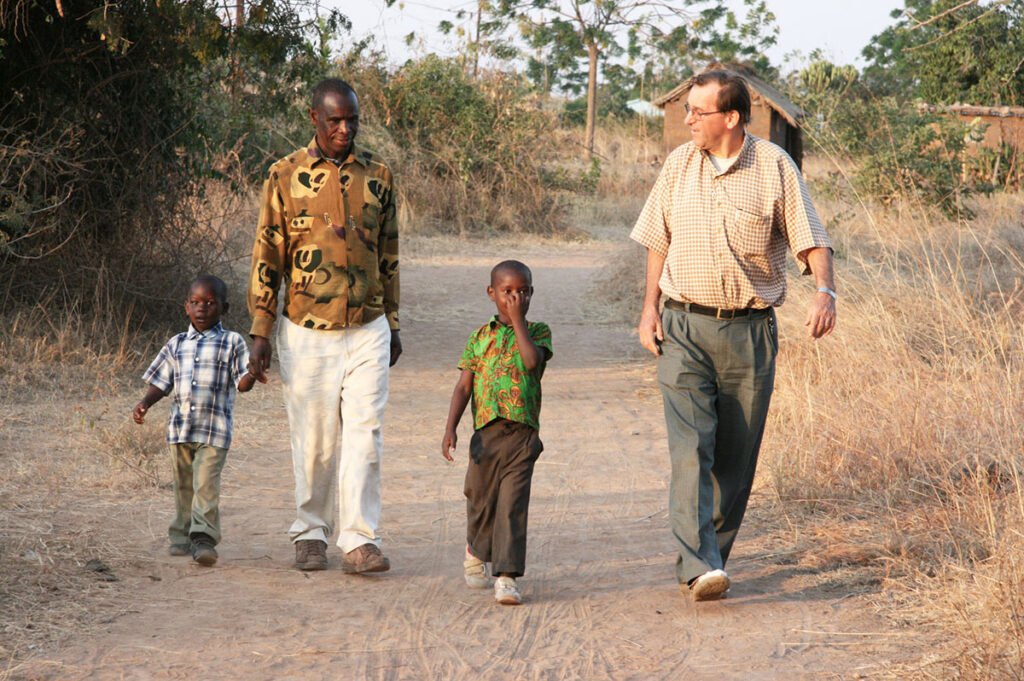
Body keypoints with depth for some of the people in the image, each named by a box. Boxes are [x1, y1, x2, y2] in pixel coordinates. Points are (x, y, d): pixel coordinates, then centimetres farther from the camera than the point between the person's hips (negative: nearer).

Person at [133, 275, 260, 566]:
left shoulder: (232, 343, 2)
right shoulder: (176, 345, 12)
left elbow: (242, 384, -3)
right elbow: (161, 383, 15)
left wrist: (254, 371, -24)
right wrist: (144, 404, -1)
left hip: (214, 430, -4)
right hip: (180, 427, 4)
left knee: (206, 484, -14)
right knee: (184, 486, 13)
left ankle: (203, 539, -17)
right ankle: (182, 536, 24)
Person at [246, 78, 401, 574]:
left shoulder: (377, 175, 6)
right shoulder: (286, 176, -3)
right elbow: (267, 257, -1)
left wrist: (392, 324, 15)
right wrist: (260, 333, -5)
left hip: (368, 332, 2)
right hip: (307, 334, -2)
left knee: (364, 435, -5)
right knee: (313, 441, 5)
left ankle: (360, 539, -3)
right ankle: (310, 533, 20)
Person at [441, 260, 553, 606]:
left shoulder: (538, 331, 6)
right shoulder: (480, 337, 10)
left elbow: (532, 361, -16)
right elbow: (463, 386, 6)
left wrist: (517, 319, -11)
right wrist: (450, 428, -5)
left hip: (522, 433, -2)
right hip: (486, 431, 2)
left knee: (513, 505, -11)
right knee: (480, 501, 14)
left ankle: (507, 576, -13)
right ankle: (476, 553, 43)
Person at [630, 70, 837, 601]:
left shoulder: (775, 167, -2)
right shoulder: (678, 165, 7)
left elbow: (810, 240, -3)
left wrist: (825, 292, -21)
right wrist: (649, 309, 7)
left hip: (750, 332, -1)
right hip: (683, 328, 1)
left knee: (735, 457, 5)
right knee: (690, 448, -14)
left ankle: (708, 555, 19)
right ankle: (699, 568, -21)